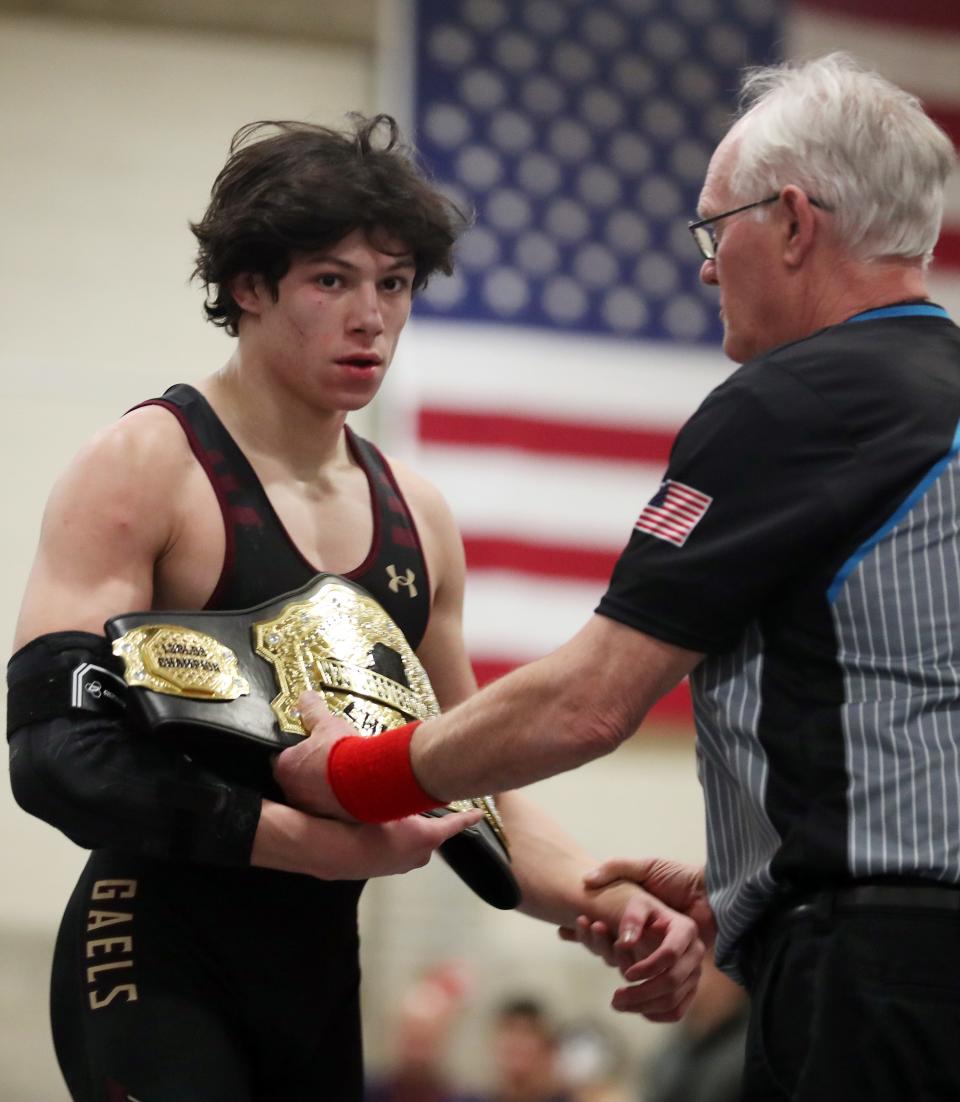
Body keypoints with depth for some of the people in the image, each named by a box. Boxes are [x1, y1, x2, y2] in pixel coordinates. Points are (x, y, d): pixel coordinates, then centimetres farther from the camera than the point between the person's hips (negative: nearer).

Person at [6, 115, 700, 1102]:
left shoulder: (414, 515, 13)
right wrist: (309, 840, -28)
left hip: (322, 975, 7)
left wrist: (612, 905, 3)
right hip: (161, 970, -6)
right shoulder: (144, 468, -7)